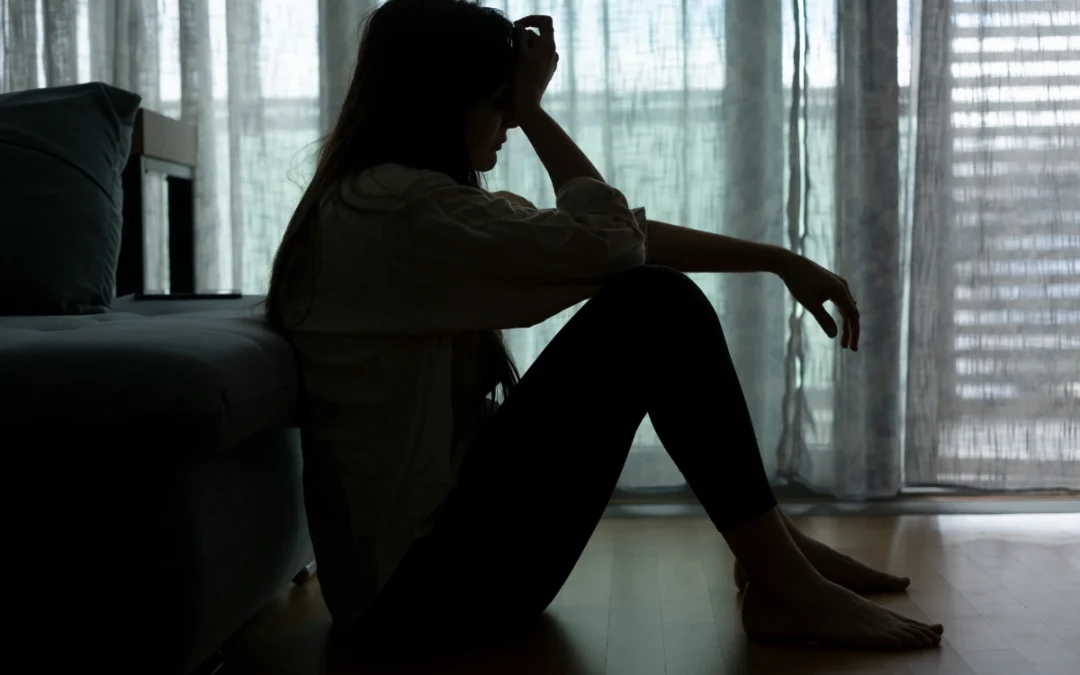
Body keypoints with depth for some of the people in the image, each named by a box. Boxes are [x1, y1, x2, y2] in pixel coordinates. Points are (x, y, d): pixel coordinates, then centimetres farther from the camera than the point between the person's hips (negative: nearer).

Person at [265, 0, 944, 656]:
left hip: (435, 530, 10)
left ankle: (774, 544, 14)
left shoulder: (403, 201, 12)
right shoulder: (397, 208, -19)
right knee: (653, 307, -14)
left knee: (654, 295, 10)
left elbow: (615, 232, 10)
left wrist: (780, 261, 8)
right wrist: (531, 110, -5)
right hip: (423, 583, -10)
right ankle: (784, 587, -6)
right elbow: (608, 238, -17)